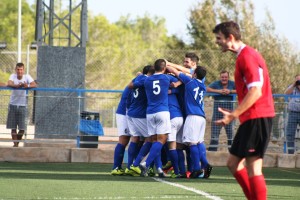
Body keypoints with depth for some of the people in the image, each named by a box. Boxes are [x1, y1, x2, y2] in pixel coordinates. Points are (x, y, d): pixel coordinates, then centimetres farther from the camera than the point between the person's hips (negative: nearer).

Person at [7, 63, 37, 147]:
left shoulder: (27, 77, -4)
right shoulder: (13, 76, -3)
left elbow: (34, 85, -17)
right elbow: (9, 84, -21)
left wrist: (27, 86, -38)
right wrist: (17, 85, -41)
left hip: (22, 105, 0)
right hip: (13, 104, 0)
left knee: (22, 128, -2)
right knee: (13, 127, 0)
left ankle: (18, 142, 17)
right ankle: (15, 144, 8)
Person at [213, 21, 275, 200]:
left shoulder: (247, 56, -14)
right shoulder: (244, 56, 17)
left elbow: (256, 91, -22)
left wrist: (233, 115, -22)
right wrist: (234, 114, 19)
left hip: (257, 117, -11)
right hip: (251, 119, 11)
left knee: (253, 168, -9)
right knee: (233, 163, 14)